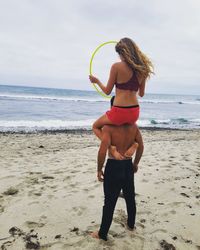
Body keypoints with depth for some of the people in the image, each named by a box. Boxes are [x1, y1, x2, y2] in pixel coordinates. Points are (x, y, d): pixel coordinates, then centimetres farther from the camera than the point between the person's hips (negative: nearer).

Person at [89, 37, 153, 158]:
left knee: (96, 126, 24)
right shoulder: (142, 69, 4)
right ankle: (134, 144, 13)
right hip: (135, 112, 6)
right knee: (130, 126, 42)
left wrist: (97, 81, 15)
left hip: (119, 112, -5)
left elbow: (107, 91, -3)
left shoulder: (117, 66, -10)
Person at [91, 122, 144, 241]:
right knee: (130, 197, 22)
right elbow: (141, 147, 2)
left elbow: (102, 151, -25)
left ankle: (102, 233, 20)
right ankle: (131, 224, 43)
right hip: (128, 165, 5)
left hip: (114, 166, -5)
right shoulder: (134, 126, -3)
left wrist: (99, 169, -11)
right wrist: (135, 163, 16)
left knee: (110, 201, 6)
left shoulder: (109, 127, -19)